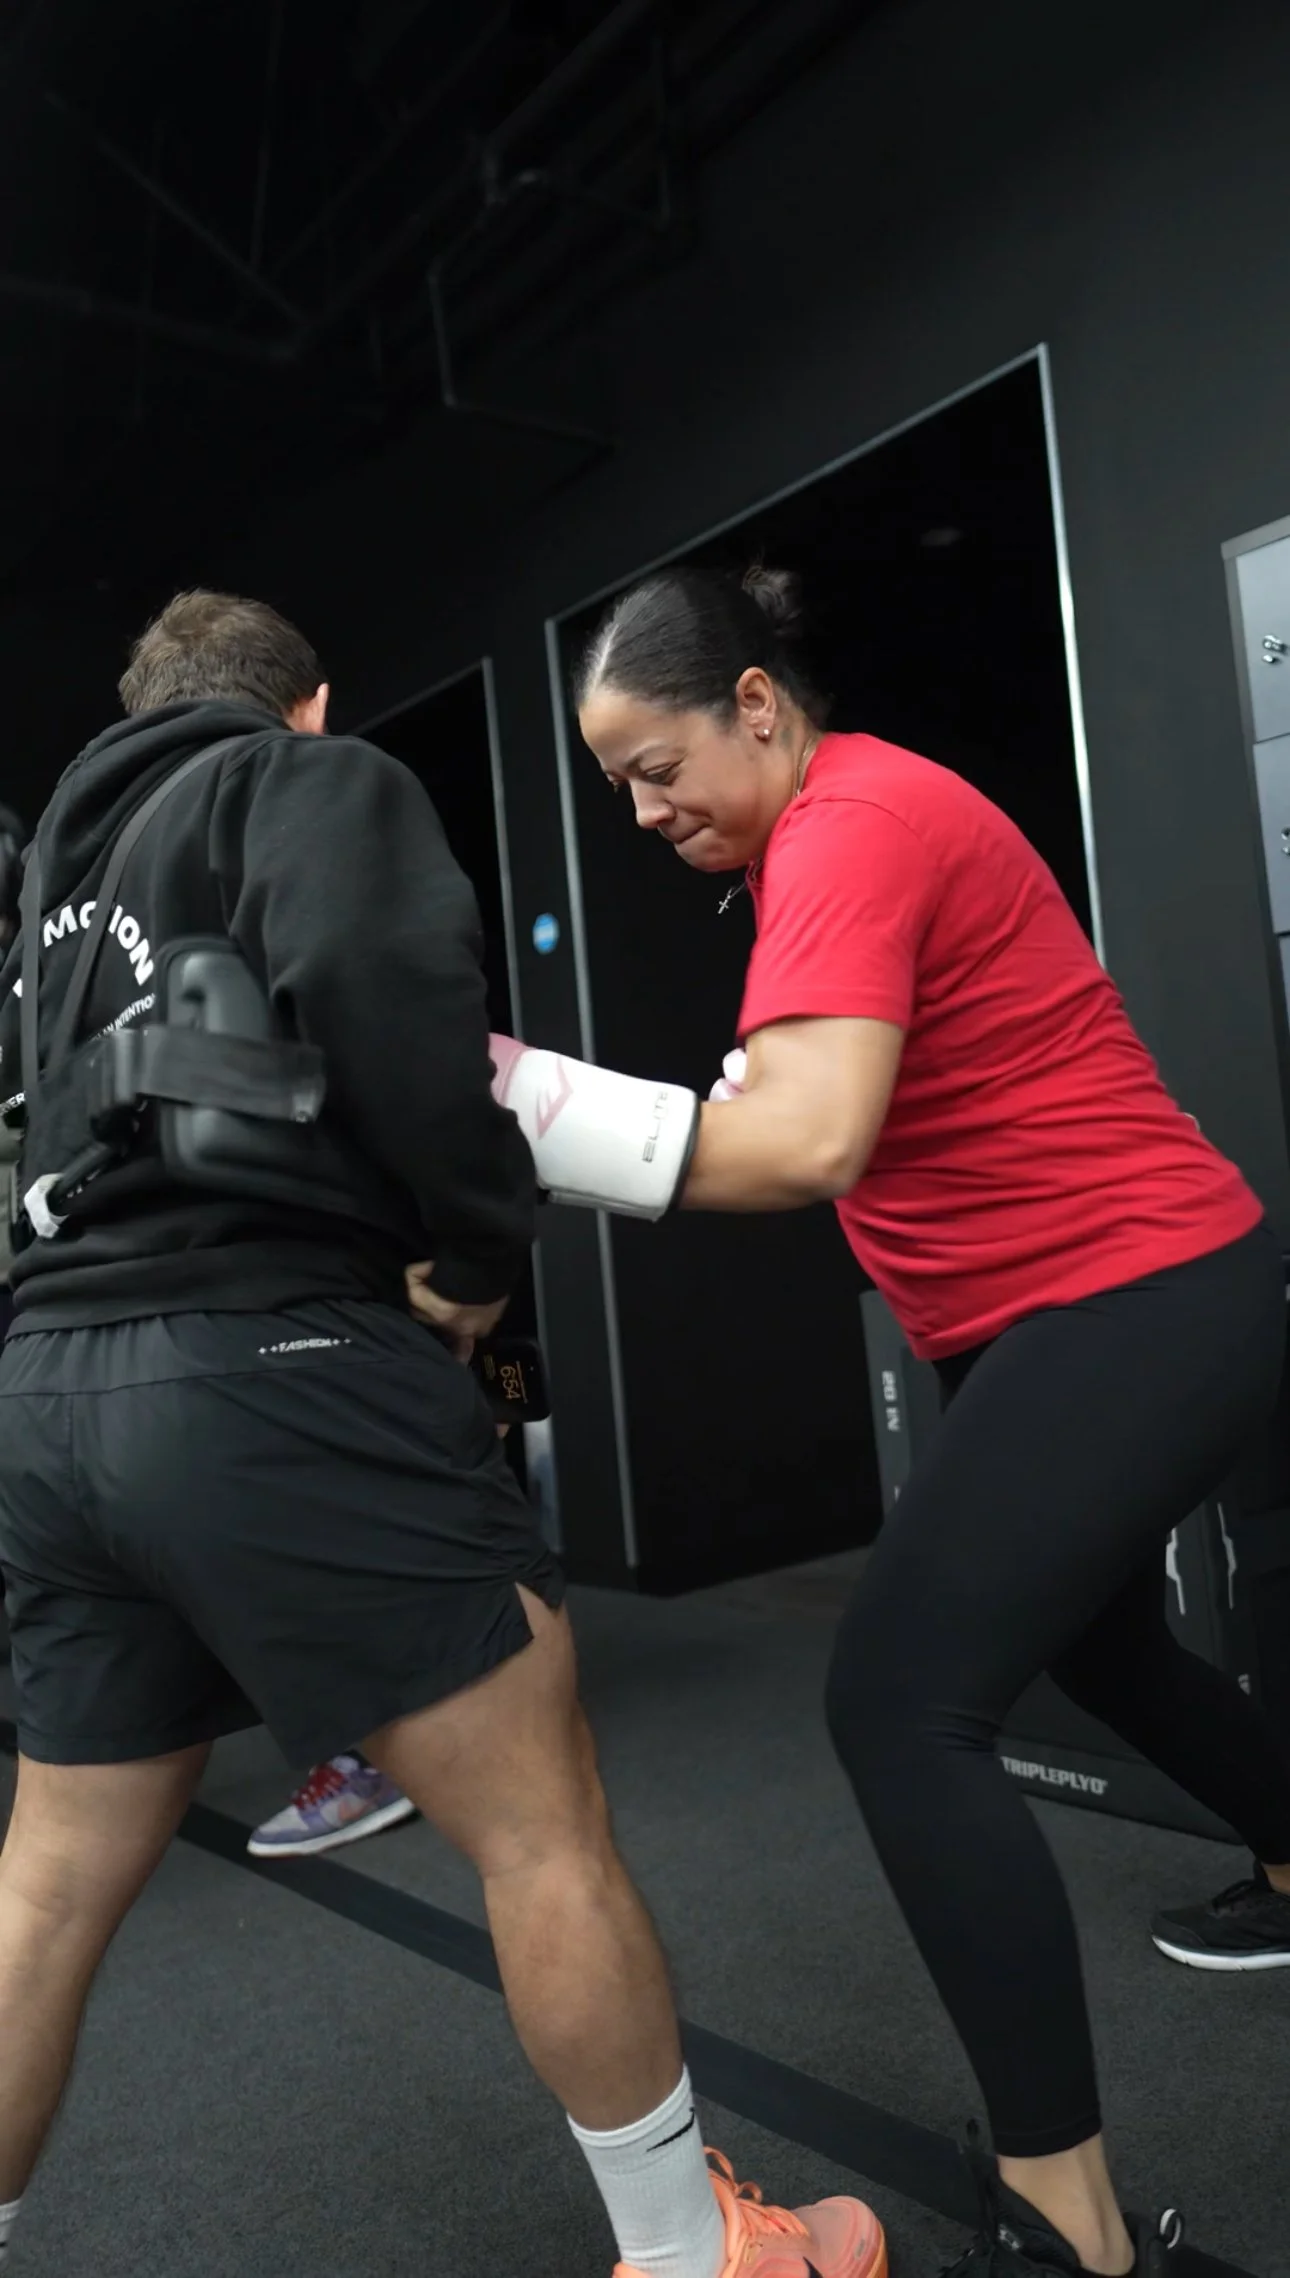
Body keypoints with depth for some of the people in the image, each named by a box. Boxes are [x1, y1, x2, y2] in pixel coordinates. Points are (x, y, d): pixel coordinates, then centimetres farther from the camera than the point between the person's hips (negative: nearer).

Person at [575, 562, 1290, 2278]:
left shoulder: (851, 823, -19)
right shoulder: (846, 825, 13)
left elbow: (807, 1139, -33)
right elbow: (803, 1099, 11)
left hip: (1133, 1301, -11)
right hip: (1102, 1301, 11)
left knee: (905, 1700, -14)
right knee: (1087, 1632, 28)